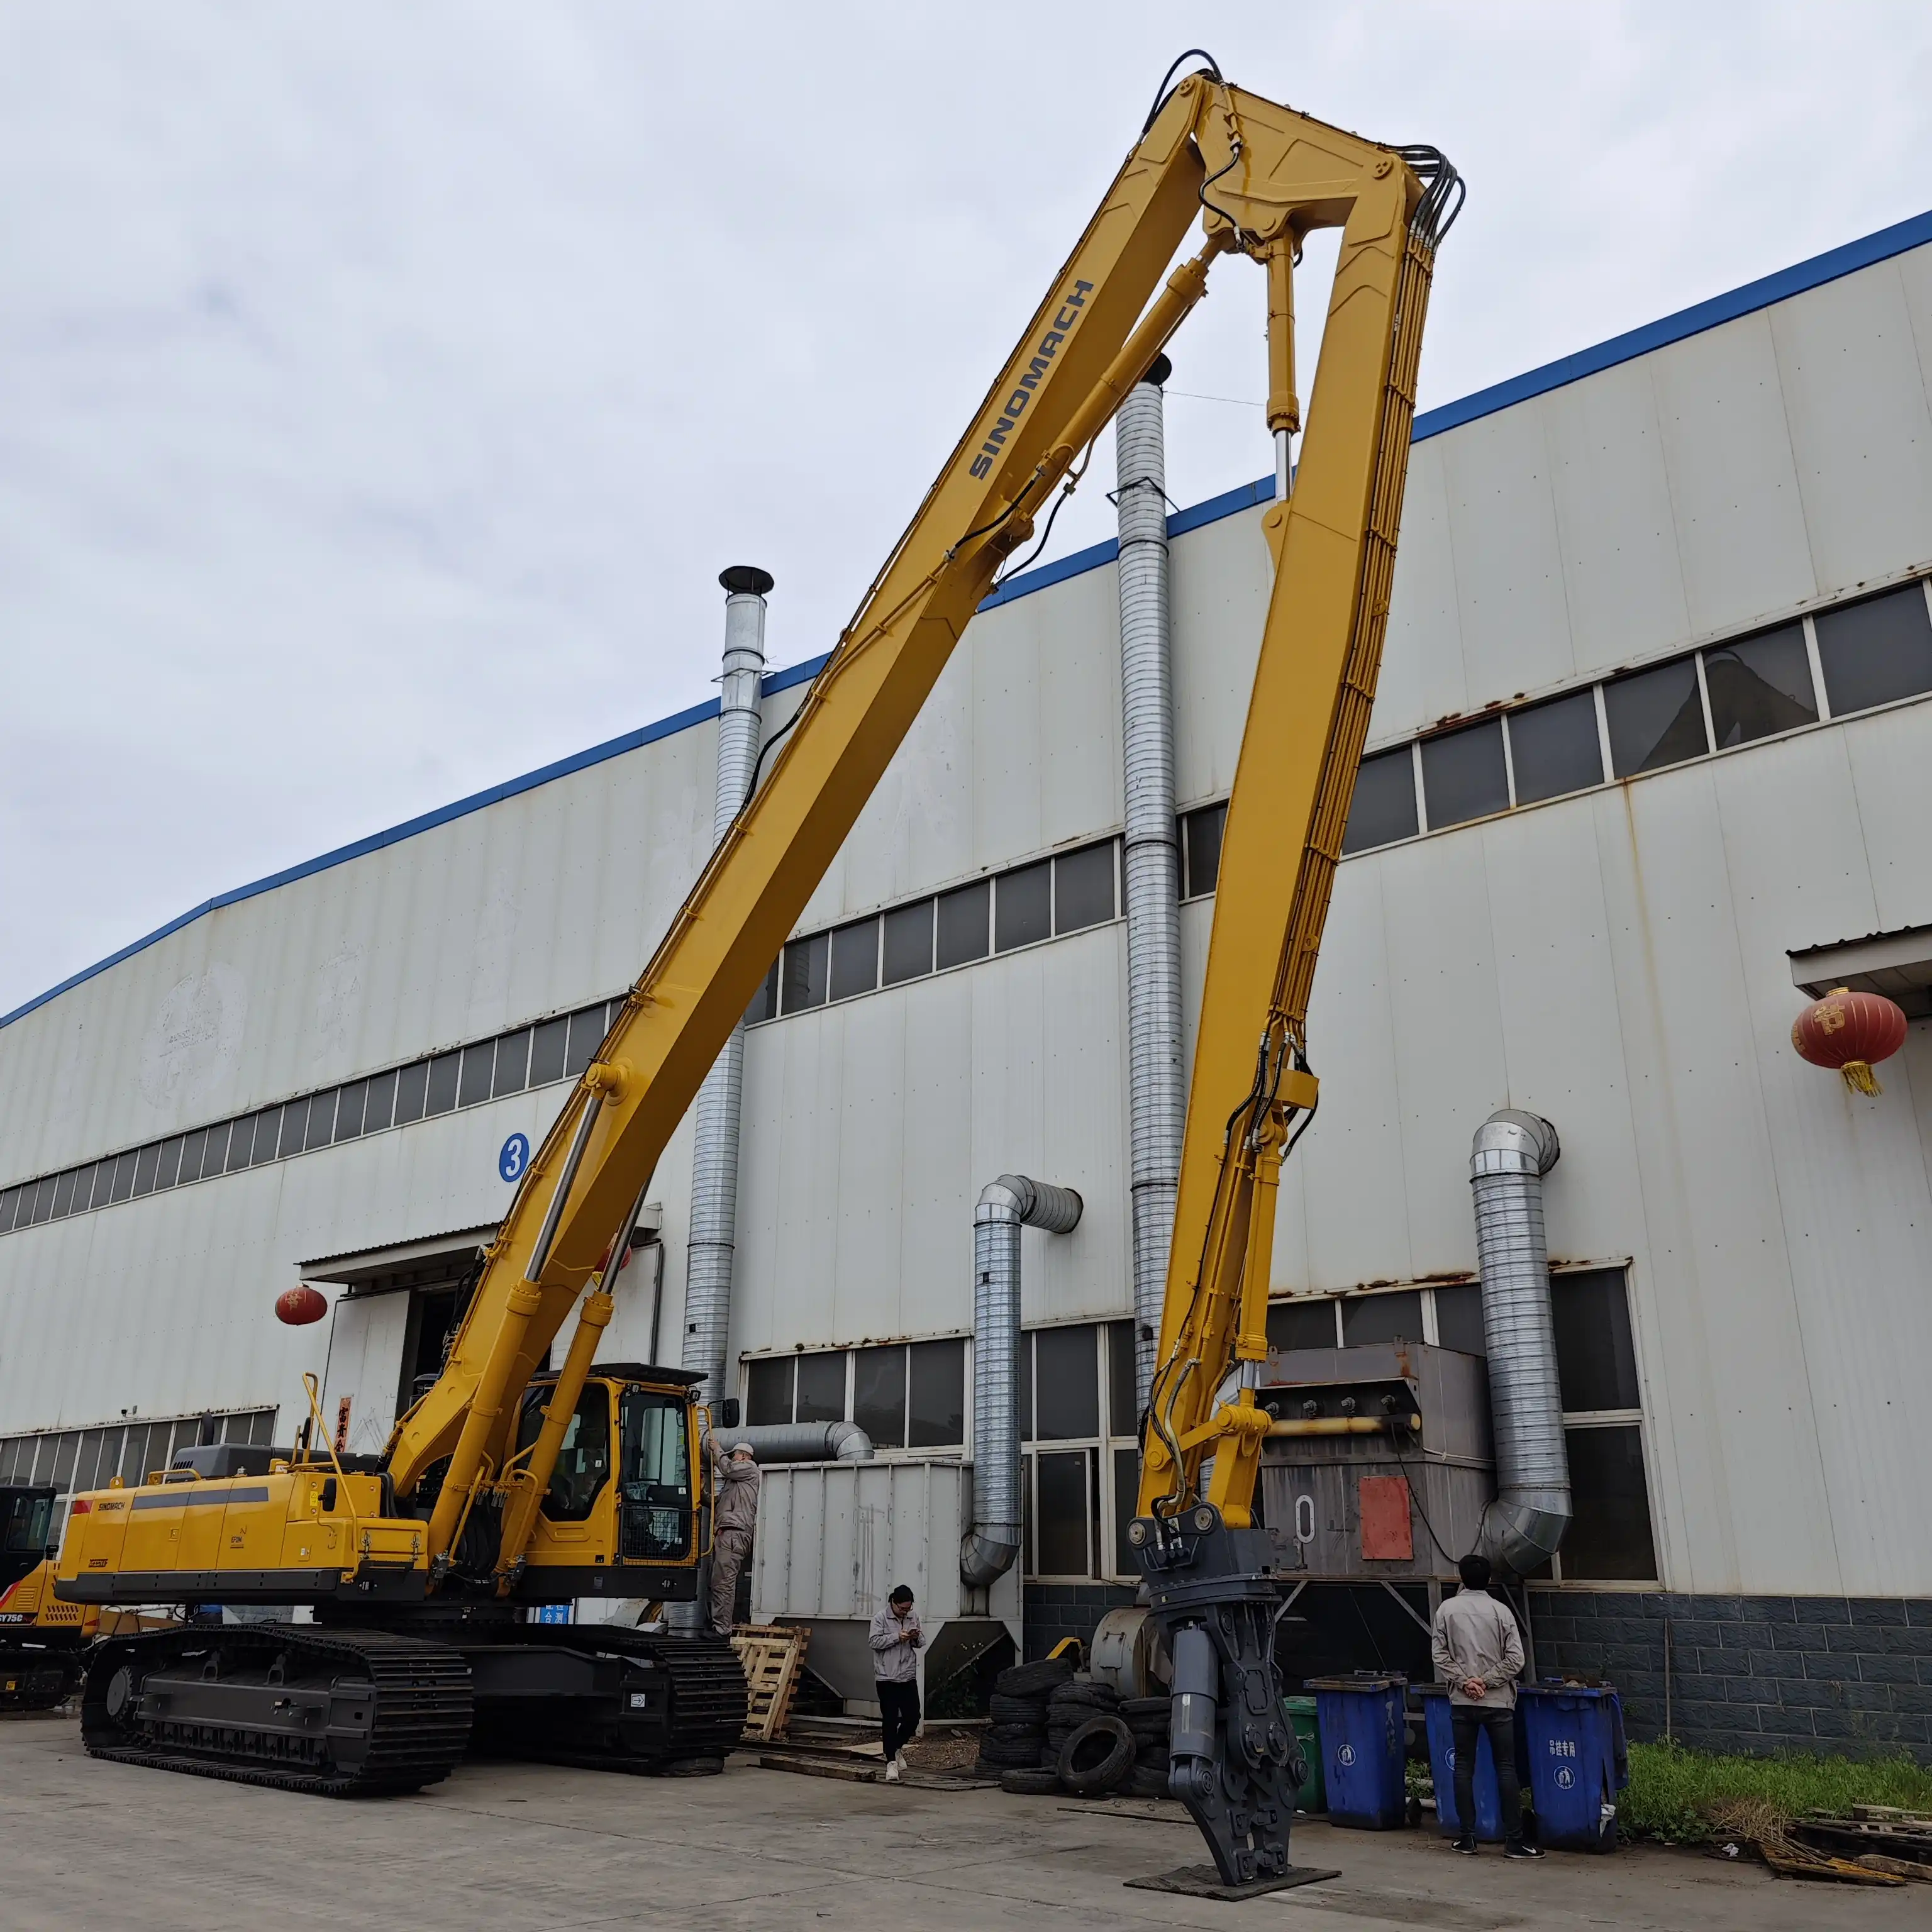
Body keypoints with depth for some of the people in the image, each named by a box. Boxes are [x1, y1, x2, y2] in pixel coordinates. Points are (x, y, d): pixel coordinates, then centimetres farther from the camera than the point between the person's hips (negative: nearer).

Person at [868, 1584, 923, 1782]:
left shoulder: (914, 1616, 6)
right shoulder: (881, 1618, -8)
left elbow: (922, 1642, 13)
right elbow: (875, 1642, -14)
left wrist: (917, 1637, -11)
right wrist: (897, 1637, -23)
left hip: (909, 1676, 4)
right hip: (887, 1678, -4)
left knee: (913, 1717, 5)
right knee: (890, 1720, -1)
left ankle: (898, 1747, 31)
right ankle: (891, 1762, 5)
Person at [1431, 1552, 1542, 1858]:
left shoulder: (1447, 1609, 0)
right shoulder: (1500, 1610, -3)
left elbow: (1439, 1654, -3)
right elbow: (1515, 1660, -8)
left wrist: (1464, 1681, -3)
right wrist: (1486, 1680, -5)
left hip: (1461, 1702, 1)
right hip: (1498, 1702, -1)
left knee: (1464, 1767, 8)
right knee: (1506, 1768, 4)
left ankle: (1467, 1837, 10)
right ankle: (1513, 1841, 3)